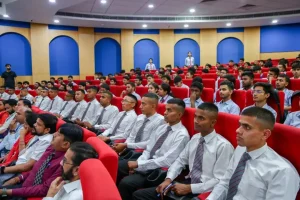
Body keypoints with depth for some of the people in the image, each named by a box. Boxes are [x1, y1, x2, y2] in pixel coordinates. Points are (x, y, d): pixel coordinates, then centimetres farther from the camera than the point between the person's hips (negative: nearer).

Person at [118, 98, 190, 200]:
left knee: (125, 183, -25)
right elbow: (148, 149, 10)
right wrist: (137, 163, -9)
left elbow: (167, 161, -20)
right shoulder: (161, 128, 11)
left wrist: (139, 164, -19)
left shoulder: (182, 135, -13)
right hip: (145, 164, 7)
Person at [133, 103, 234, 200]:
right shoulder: (195, 138, 9)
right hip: (188, 183, 7)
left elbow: (220, 181, -14)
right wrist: (168, 179, -3)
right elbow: (180, 160, 14)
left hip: (203, 192, -7)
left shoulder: (223, 146, -12)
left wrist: (189, 188, -17)